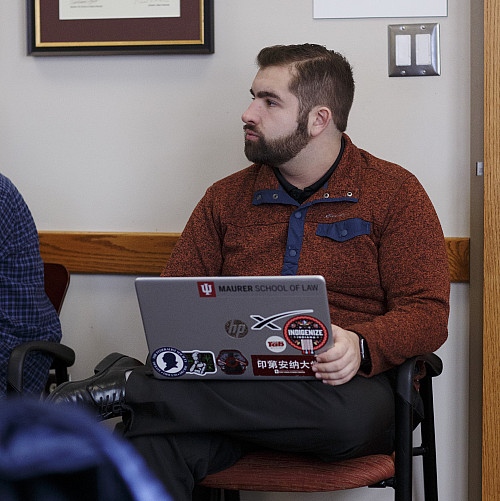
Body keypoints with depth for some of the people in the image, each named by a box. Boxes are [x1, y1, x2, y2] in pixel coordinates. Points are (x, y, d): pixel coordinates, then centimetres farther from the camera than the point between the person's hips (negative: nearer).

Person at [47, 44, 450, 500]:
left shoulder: (395, 192, 6)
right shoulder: (227, 198, 18)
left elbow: (427, 313, 0)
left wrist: (360, 346, -21)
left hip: (342, 382, -1)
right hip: (234, 379, 1)